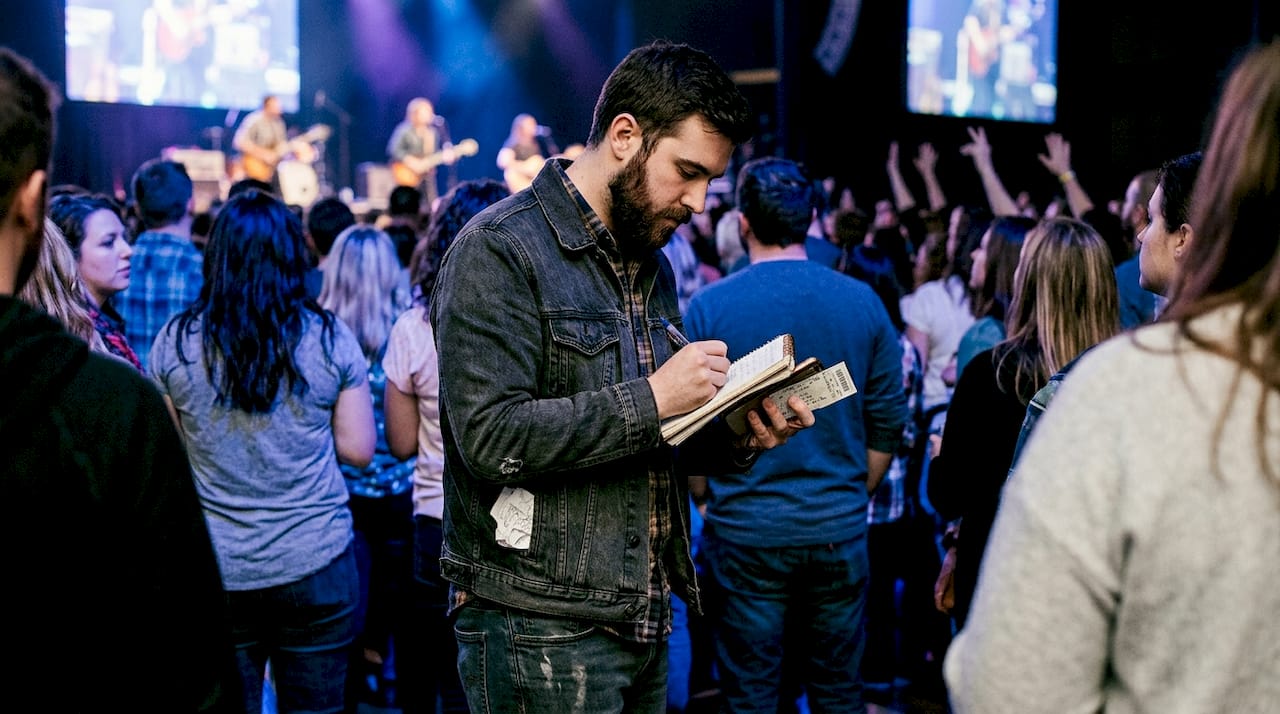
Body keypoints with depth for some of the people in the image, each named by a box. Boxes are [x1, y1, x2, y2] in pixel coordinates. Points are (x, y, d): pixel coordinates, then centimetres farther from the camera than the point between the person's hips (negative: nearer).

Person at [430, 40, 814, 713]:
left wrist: (735, 440, 0)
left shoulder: (651, 266, 14)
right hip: (538, 628, -8)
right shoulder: (499, 249, -12)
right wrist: (651, 398, -21)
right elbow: (492, 438, -22)